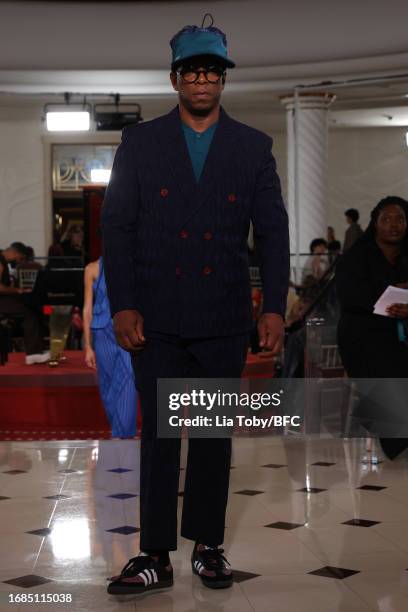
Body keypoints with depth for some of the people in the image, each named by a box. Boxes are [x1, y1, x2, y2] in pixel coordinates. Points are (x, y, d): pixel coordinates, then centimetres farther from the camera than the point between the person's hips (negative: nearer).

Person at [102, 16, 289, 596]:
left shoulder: (253, 147, 7)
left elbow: (272, 231, 5)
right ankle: (155, 556, 5)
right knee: (159, 434, 0)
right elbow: (117, 226, 2)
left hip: (224, 317, 1)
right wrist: (122, 305, -6)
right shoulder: (140, 142, 5)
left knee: (215, 433, 8)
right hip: (157, 318, -1)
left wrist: (275, 306, -3)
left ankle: (208, 545, 19)